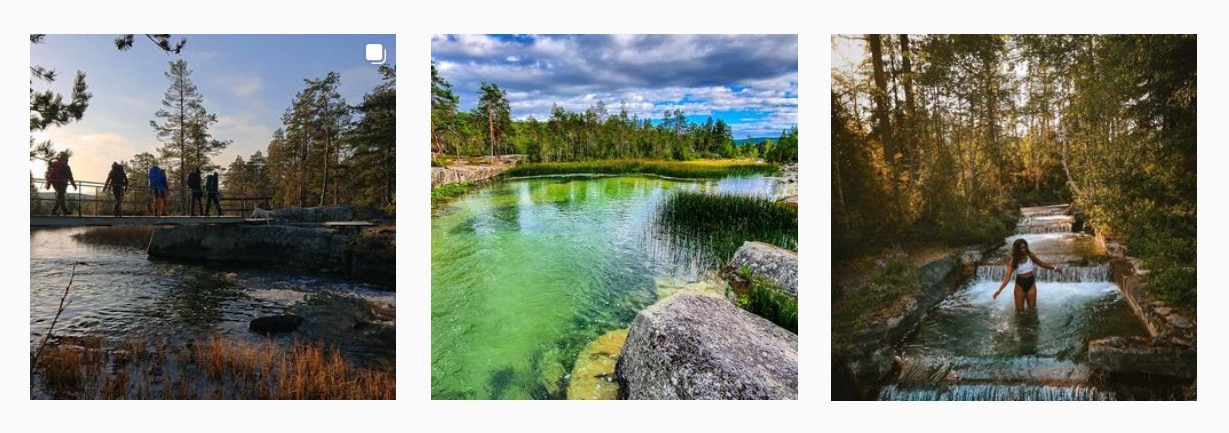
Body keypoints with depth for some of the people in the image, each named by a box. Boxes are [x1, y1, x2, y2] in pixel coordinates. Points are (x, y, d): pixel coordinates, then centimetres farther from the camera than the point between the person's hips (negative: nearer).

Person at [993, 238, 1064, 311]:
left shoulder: (1030, 255, -5)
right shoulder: (1013, 260, -13)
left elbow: (1041, 264, 14)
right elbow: (1008, 276, -18)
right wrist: (999, 290, -28)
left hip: (1031, 284, 2)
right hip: (1020, 285, -2)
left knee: (1032, 308, 8)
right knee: (1019, 310, 3)